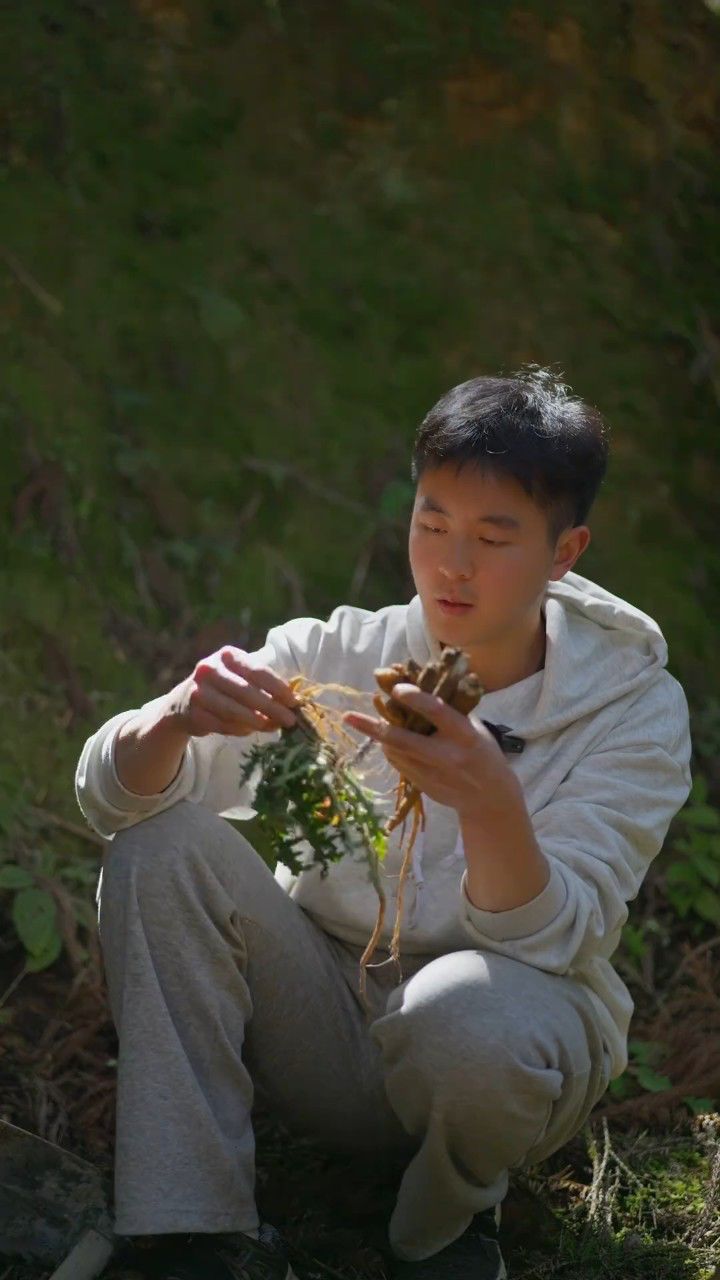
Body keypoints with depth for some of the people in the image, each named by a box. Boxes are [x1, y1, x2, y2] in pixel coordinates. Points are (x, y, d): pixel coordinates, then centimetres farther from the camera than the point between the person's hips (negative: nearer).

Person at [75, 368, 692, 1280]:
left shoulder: (636, 710, -9)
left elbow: (559, 941, -22)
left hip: (499, 1034, -3)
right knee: (162, 844, -19)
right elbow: (110, 796, -11)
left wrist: (489, 802, -43)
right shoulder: (338, 652, -4)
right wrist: (177, 719, -35)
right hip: (326, 1026, 3)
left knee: (468, 1008, -38)